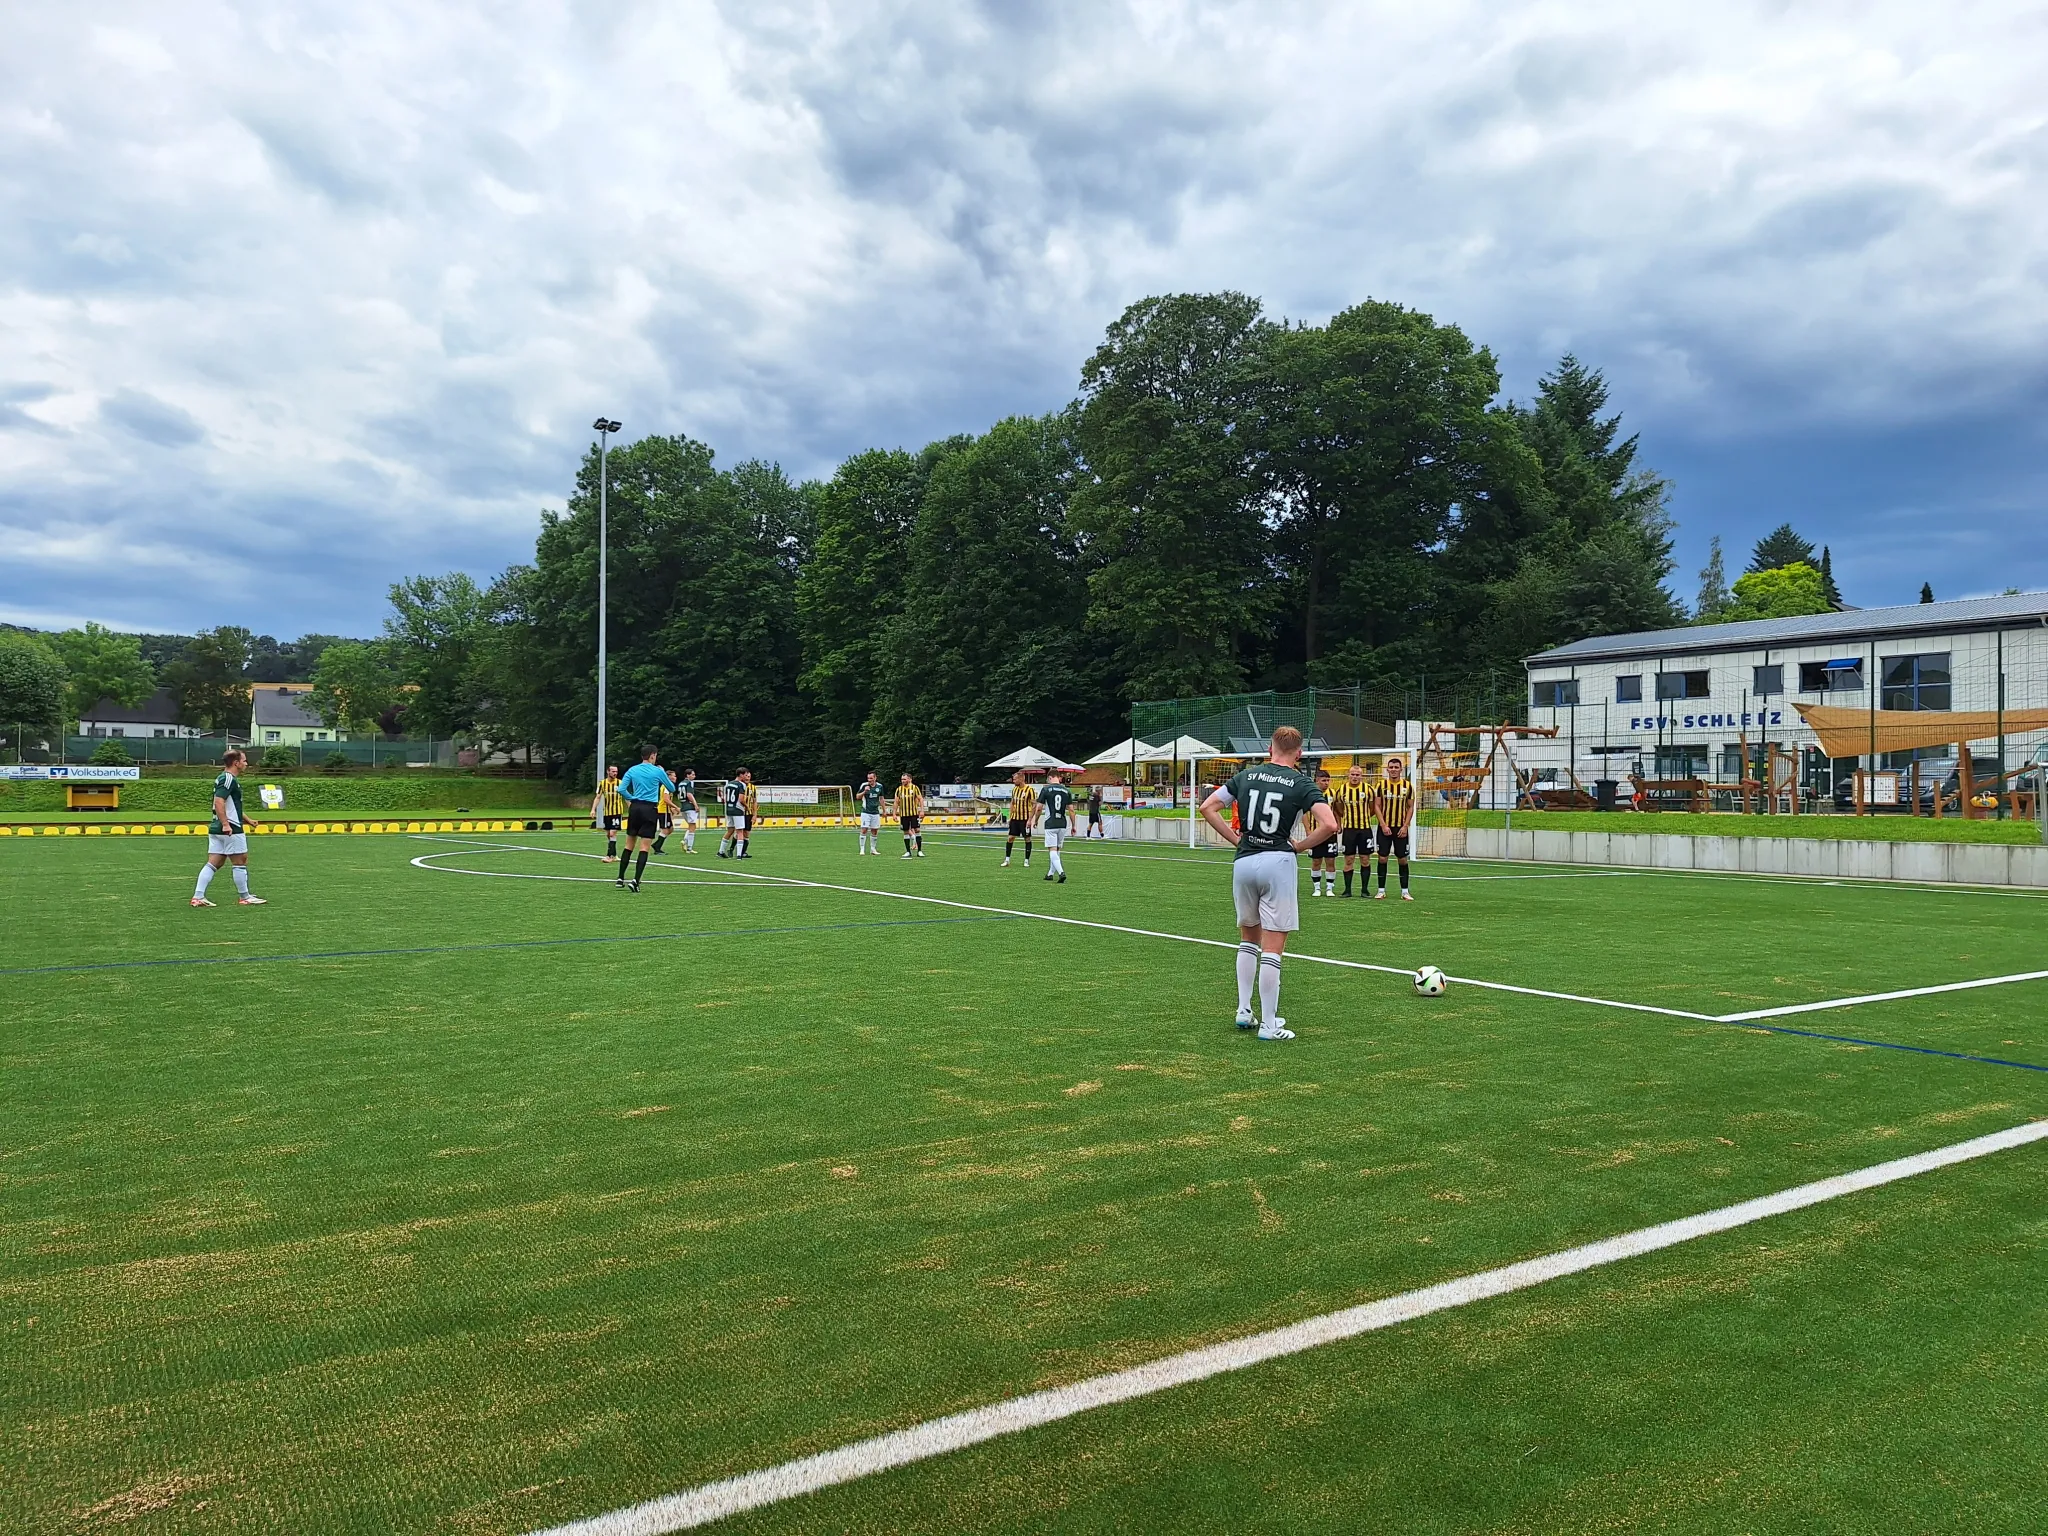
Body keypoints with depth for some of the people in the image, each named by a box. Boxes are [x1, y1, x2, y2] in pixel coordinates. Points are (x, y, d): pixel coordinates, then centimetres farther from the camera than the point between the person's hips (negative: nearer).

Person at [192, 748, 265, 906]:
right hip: (231, 829, -10)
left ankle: (198, 897, 1)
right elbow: (218, 802, -26)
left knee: (213, 863, 7)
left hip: (216, 828, 10)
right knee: (240, 862, 1)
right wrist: (225, 824, -31)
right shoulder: (228, 779, -13)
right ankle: (244, 897, 9)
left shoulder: (224, 778, 20)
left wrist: (246, 820, 32)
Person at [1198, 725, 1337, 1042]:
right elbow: (1329, 824, -15)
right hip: (1278, 863, -4)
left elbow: (1208, 807, 7)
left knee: (1249, 939, 22)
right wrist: (1300, 845, -2)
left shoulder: (1246, 775, 8)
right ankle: (1269, 1025, 4)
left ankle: (1243, 1011, 21)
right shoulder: (1301, 783, -3)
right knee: (1272, 949, 1)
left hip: (1243, 862, 4)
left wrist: (1234, 838, 8)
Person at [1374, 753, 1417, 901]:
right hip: (1385, 827, 0)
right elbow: (1377, 806, -1)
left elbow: (1410, 807, 4)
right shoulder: (1381, 785, 0)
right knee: (1382, 858, -1)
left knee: (1403, 859, 1)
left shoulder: (1408, 786, 3)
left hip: (1401, 828, 1)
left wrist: (1405, 826, -6)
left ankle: (1405, 891, 7)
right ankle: (1381, 890, 6)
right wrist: (1383, 825, -10)